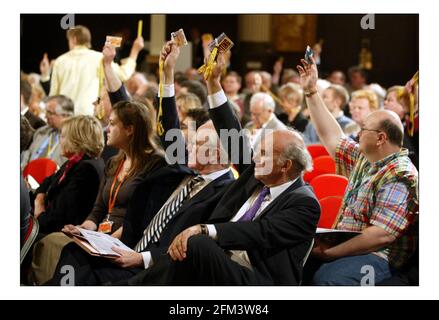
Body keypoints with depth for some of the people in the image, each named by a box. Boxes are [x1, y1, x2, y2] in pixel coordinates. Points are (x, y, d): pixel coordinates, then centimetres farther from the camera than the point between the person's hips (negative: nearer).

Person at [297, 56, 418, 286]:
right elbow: (332, 136, 24)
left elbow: (382, 235, -25)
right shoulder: (365, 160, 13)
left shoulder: (399, 178, -17)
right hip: (347, 246, 10)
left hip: (379, 257, -10)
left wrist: (330, 254, -21)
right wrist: (311, 92, 22)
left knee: (325, 277, -37)